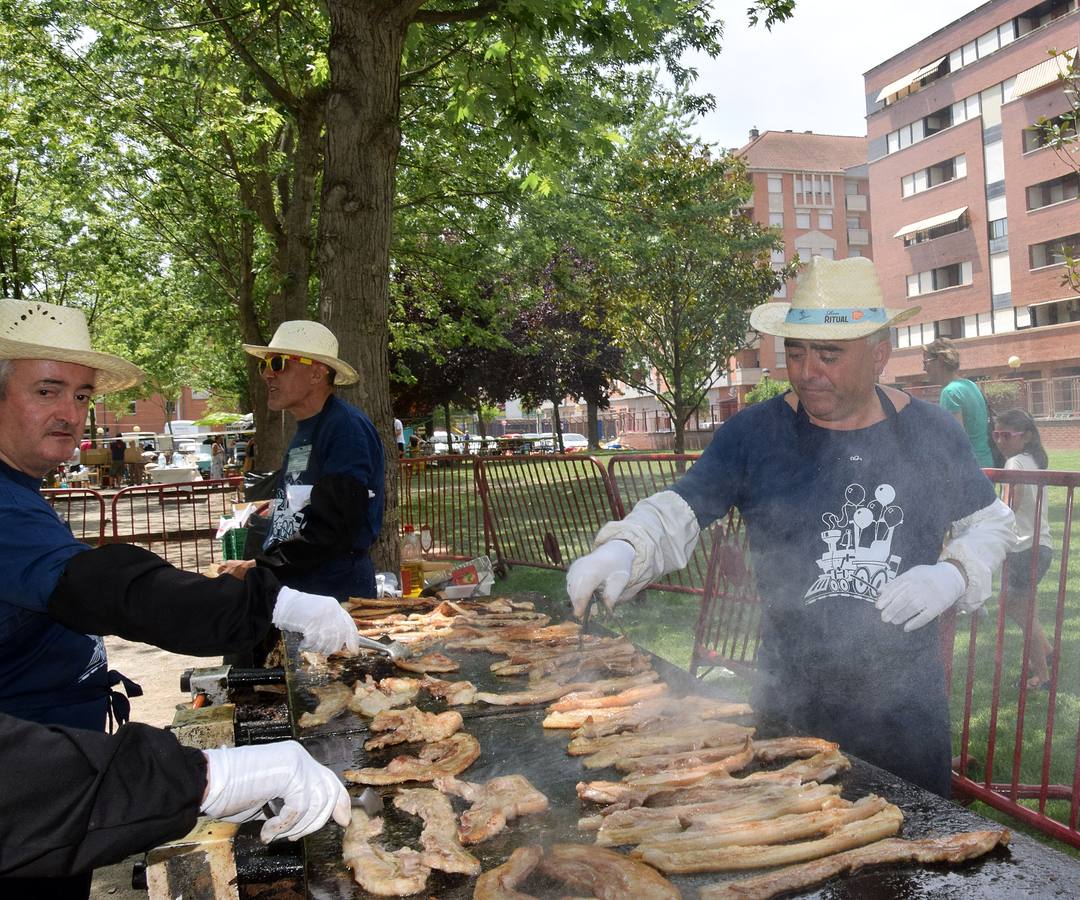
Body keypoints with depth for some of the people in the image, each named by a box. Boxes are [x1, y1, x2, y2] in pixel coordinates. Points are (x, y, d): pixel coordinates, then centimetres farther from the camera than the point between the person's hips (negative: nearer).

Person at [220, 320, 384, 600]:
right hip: (289, 588, 8)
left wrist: (258, 568, -16)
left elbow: (333, 529, -21)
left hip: (338, 592, -8)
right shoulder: (302, 431, 16)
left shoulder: (346, 426, -14)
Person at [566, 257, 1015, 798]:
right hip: (792, 702, -1)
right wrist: (621, 550, -30)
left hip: (909, 697, 2)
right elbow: (679, 511, -11)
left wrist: (953, 576, -9)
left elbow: (990, 523, 11)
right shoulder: (753, 434, -8)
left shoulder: (933, 433, -1)